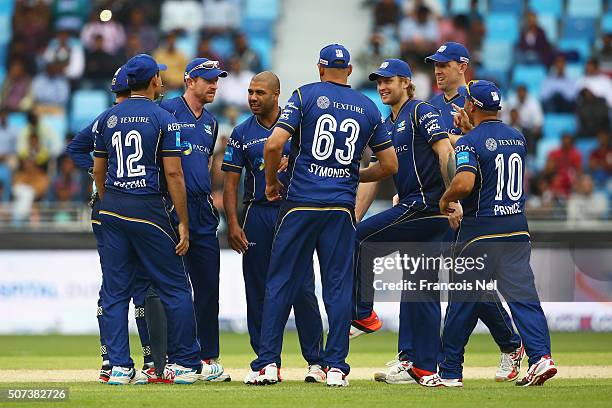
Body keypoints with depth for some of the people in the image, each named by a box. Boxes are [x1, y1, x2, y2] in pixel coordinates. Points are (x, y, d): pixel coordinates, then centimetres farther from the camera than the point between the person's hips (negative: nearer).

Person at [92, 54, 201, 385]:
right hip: (149, 209, -4)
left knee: (115, 291, 6)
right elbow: (173, 174, -9)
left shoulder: (108, 119, 8)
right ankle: (185, 363, 4)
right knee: (175, 288, 4)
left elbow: (98, 172, 12)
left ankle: (119, 366, 1)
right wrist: (183, 223, -6)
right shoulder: (163, 119, -5)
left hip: (112, 209, 5)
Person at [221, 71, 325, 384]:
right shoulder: (242, 133, 8)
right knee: (258, 291, 3)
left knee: (303, 289, -6)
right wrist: (232, 224, -5)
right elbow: (231, 182, 5)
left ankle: (315, 361, 1)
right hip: (257, 215, 2)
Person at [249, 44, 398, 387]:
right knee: (339, 287, 6)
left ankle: (268, 364, 0)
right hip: (342, 206, 2)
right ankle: (336, 368, 2)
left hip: (300, 204, -2)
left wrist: (271, 181, 5)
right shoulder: (368, 108, 9)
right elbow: (390, 165, 11)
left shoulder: (306, 95, -1)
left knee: (281, 283, 3)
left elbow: (274, 144, -11)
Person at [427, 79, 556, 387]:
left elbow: (465, 182, -25)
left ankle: (449, 372, 12)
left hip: (479, 232, -5)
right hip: (518, 230, 5)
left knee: (463, 301, 4)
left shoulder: (470, 142, -11)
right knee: (522, 295, 0)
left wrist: (445, 199, -7)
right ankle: (540, 355, -20)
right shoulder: (517, 138, 10)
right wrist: (470, 129, 29)